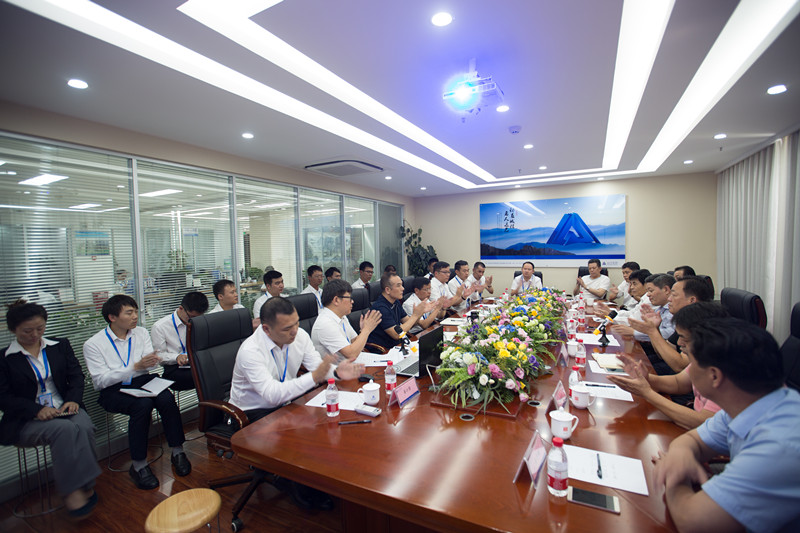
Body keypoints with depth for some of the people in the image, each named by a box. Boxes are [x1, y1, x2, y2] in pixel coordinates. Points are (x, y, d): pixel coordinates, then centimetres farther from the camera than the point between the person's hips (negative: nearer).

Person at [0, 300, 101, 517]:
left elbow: (76, 376, 8)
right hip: (27, 421, -2)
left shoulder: (60, 346, 11)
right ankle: (73, 490, -23)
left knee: (84, 427, -30)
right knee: (65, 429, -33)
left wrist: (73, 399, -11)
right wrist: (37, 410, -19)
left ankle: (85, 486, -16)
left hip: (65, 408, 2)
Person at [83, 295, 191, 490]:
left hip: (142, 381, 3)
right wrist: (135, 366, -23)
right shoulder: (93, 344, -5)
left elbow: (149, 362, 2)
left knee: (166, 399, -28)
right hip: (112, 391, -3)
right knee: (143, 404, -33)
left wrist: (150, 361, -24)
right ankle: (138, 466, -19)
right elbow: (101, 380, -11)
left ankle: (178, 452, -15)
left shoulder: (141, 333, 8)